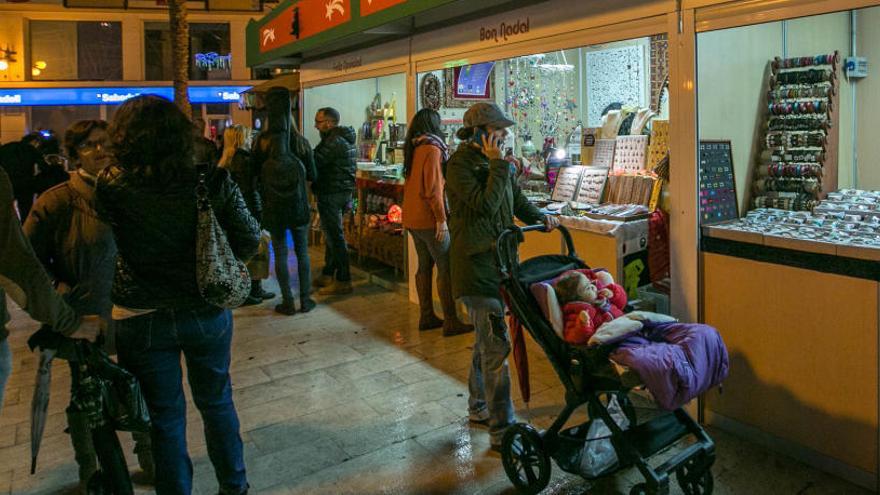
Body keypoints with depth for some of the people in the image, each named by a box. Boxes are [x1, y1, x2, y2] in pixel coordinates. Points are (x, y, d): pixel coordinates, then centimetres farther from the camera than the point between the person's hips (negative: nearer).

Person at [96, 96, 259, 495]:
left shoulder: (111, 185, -16)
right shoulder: (212, 182, -13)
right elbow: (249, 241, -8)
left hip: (141, 321, -1)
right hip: (207, 312, 2)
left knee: (164, 416, 17)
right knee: (217, 402, 22)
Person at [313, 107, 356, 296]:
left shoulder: (334, 141, -18)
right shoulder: (344, 138, 14)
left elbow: (315, 161, -23)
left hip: (332, 195, -10)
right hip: (343, 191, 10)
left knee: (335, 237, -4)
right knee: (332, 235, 17)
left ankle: (343, 281, 1)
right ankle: (328, 275, 28)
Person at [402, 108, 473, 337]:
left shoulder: (413, 148, 13)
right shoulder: (432, 148, -14)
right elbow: (433, 188, -20)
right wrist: (441, 219, -17)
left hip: (411, 218, 9)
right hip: (428, 218, -9)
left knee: (425, 265, 14)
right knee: (446, 268, -3)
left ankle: (426, 316, 20)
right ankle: (450, 322, -1)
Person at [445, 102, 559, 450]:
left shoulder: (494, 161, 11)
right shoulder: (460, 164, -12)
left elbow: (517, 200, 19)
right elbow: (485, 205, -23)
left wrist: (540, 218, 3)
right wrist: (497, 164, -17)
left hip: (498, 259, 9)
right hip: (476, 264, -9)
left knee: (487, 339, 20)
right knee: (497, 345, -10)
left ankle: (479, 407, 37)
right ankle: (501, 431, -3)